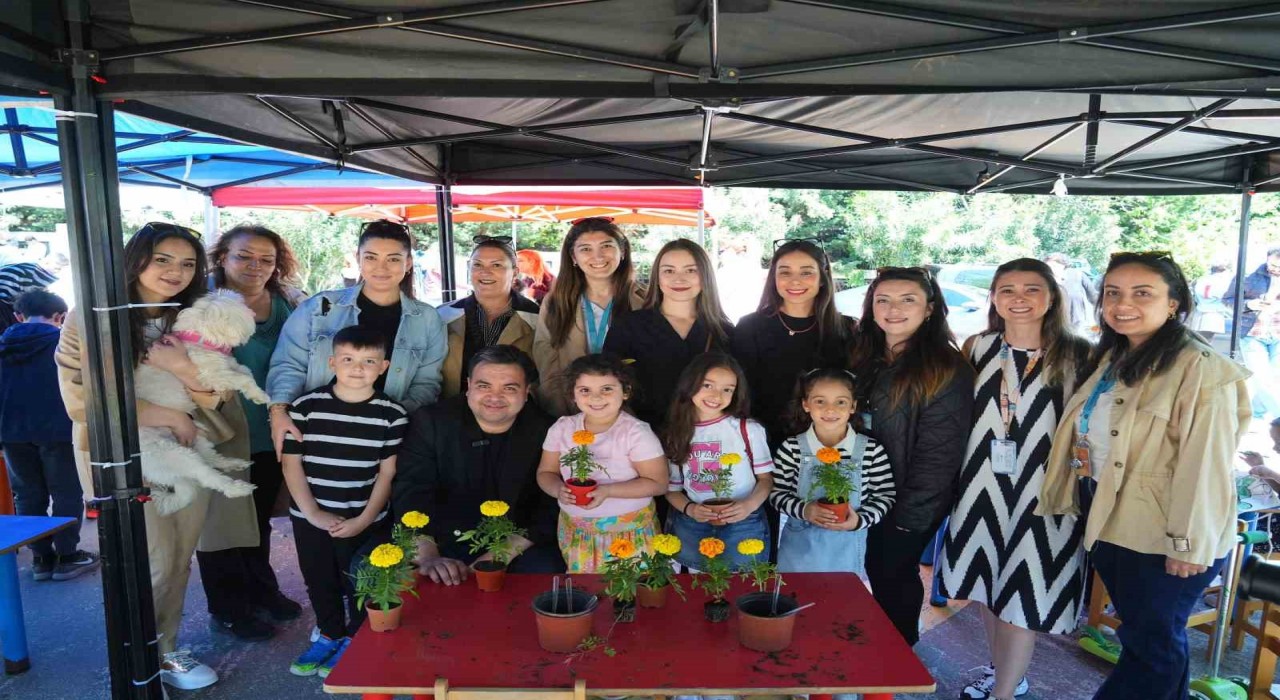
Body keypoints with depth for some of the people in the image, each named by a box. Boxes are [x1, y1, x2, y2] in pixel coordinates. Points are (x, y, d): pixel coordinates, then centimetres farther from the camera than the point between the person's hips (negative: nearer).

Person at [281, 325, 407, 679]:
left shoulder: (392, 415, -7)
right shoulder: (306, 407, -6)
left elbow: (388, 472, -5)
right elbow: (291, 463, -4)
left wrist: (364, 519, -10)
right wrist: (313, 513, -10)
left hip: (366, 522, -2)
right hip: (310, 519, 2)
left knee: (361, 585, 10)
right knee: (319, 583, 18)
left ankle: (355, 640, 34)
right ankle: (329, 634, 41)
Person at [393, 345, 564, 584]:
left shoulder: (546, 432, -5)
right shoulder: (431, 422, -3)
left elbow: (552, 509, -8)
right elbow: (410, 493, -11)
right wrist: (427, 556, -26)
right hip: (443, 542, 1)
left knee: (544, 572, -29)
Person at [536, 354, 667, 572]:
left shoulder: (636, 432, -14)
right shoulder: (562, 428, -2)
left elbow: (658, 483, -14)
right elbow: (545, 473, 6)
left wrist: (607, 491, -24)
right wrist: (559, 489, -17)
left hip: (630, 532, -3)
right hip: (575, 531, 4)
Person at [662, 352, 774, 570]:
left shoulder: (749, 430, -5)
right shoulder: (675, 435, 1)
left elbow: (766, 478, 1)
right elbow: (671, 488, 7)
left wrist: (750, 504, -18)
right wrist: (689, 508, -13)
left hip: (743, 524, -2)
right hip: (692, 525, 2)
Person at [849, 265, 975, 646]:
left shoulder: (947, 371, -16)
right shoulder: (863, 357, 4)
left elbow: (938, 453, -17)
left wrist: (908, 514, -16)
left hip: (910, 506, -6)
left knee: (894, 576, 9)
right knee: (877, 573, 17)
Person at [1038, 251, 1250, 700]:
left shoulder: (1201, 370, -17)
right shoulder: (1110, 359, 8)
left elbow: (1205, 463, -20)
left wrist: (1189, 544, -19)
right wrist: (1085, 507, 13)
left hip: (1162, 535, -8)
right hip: (1107, 521, 8)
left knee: (1151, 640, 9)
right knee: (1141, 633, 21)